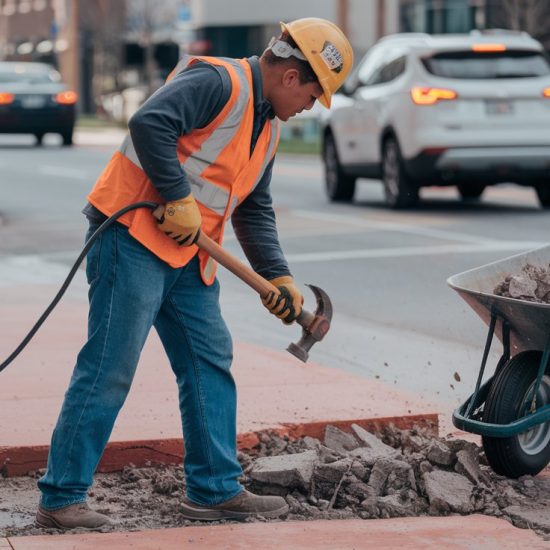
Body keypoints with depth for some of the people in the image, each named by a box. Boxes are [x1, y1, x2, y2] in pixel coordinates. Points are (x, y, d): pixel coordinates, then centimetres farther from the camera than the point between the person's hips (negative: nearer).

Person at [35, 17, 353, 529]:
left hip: (188, 256, 10)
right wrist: (179, 199, -23)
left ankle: (216, 489, 18)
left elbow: (254, 211, 23)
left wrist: (278, 276, 14)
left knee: (210, 362, 9)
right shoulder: (218, 82, -14)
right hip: (133, 236, -10)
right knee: (109, 367, -8)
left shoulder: (268, 126, 17)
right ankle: (60, 498, -1)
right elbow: (149, 123, -28)